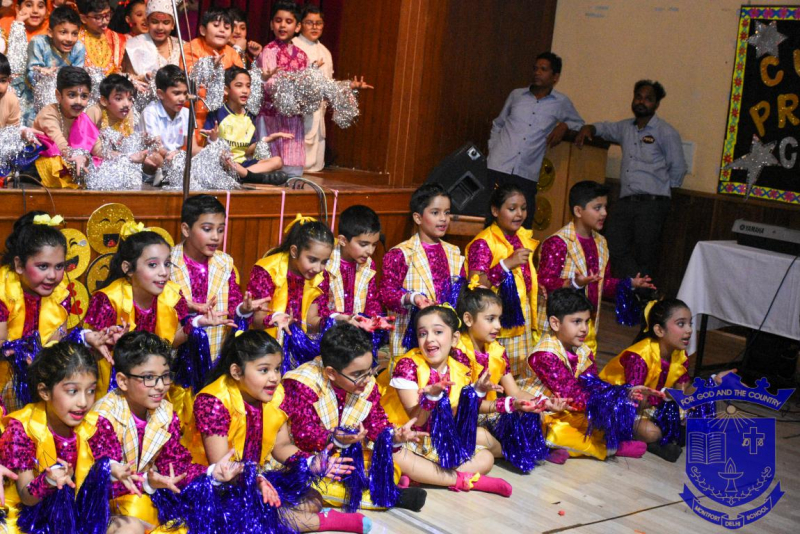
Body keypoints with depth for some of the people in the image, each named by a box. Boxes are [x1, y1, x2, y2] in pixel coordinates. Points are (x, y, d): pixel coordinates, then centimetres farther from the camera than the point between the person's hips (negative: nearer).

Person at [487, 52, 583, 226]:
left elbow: (579, 123, 23)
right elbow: (497, 125, 22)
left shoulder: (561, 103, 8)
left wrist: (564, 125, 2)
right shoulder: (516, 95, 12)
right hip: (497, 168, 1)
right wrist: (493, 150, 10)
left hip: (526, 175, -1)